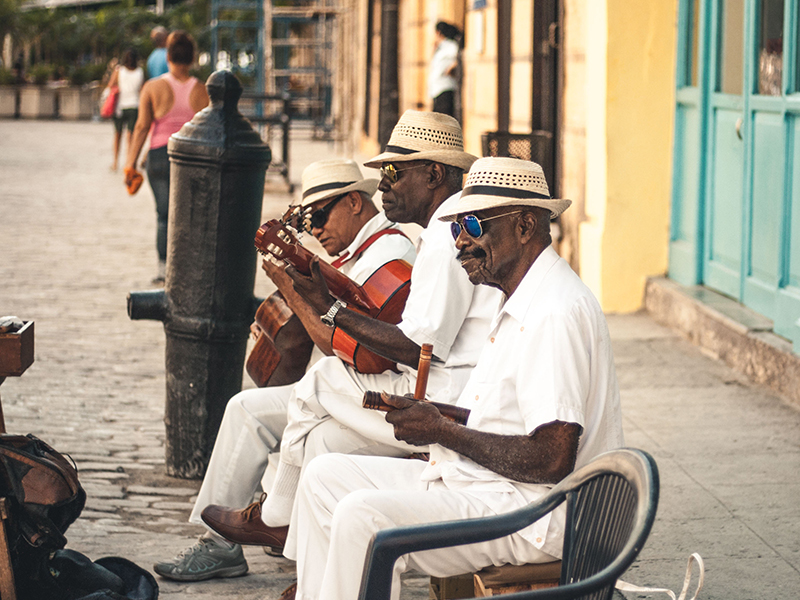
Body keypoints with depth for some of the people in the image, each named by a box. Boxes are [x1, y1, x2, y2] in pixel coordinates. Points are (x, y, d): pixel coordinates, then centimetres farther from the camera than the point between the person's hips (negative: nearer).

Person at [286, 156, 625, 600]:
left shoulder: (556, 314, -19)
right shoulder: (518, 305, 16)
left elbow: (552, 459, -25)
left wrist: (444, 431, -15)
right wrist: (430, 417, 2)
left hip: (537, 514, -11)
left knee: (363, 516, -27)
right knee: (326, 477, 9)